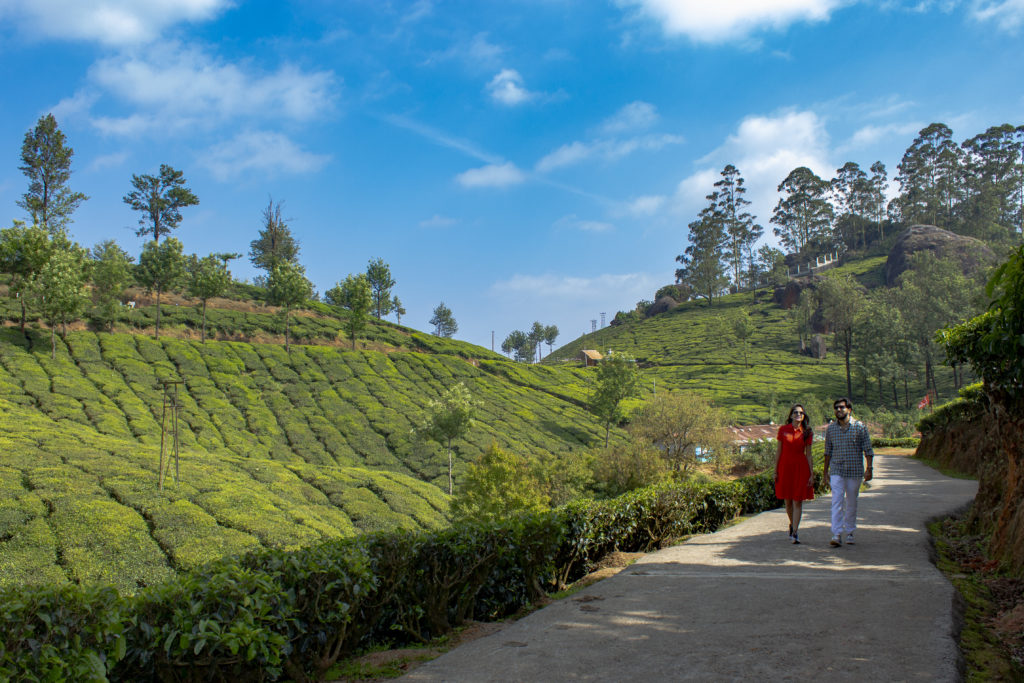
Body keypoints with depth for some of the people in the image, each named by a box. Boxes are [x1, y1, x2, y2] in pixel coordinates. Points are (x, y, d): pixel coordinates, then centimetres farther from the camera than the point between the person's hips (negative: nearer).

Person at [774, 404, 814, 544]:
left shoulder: (807, 433, 2)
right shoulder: (783, 430, 2)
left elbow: (808, 454, 4)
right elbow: (779, 451, 5)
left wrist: (811, 474, 0)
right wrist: (775, 471, 2)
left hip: (800, 468, -1)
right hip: (785, 467, 1)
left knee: (798, 501, -4)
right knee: (788, 500, 9)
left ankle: (795, 532, -2)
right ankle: (792, 524, 34)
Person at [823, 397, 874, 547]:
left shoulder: (860, 427, -2)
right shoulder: (831, 429, 5)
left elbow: (868, 450, -1)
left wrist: (869, 468, -9)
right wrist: (826, 471, 12)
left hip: (855, 471, -1)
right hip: (836, 471, 1)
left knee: (851, 503, 9)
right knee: (837, 502, -11)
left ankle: (850, 532, 24)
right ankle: (837, 535, -15)